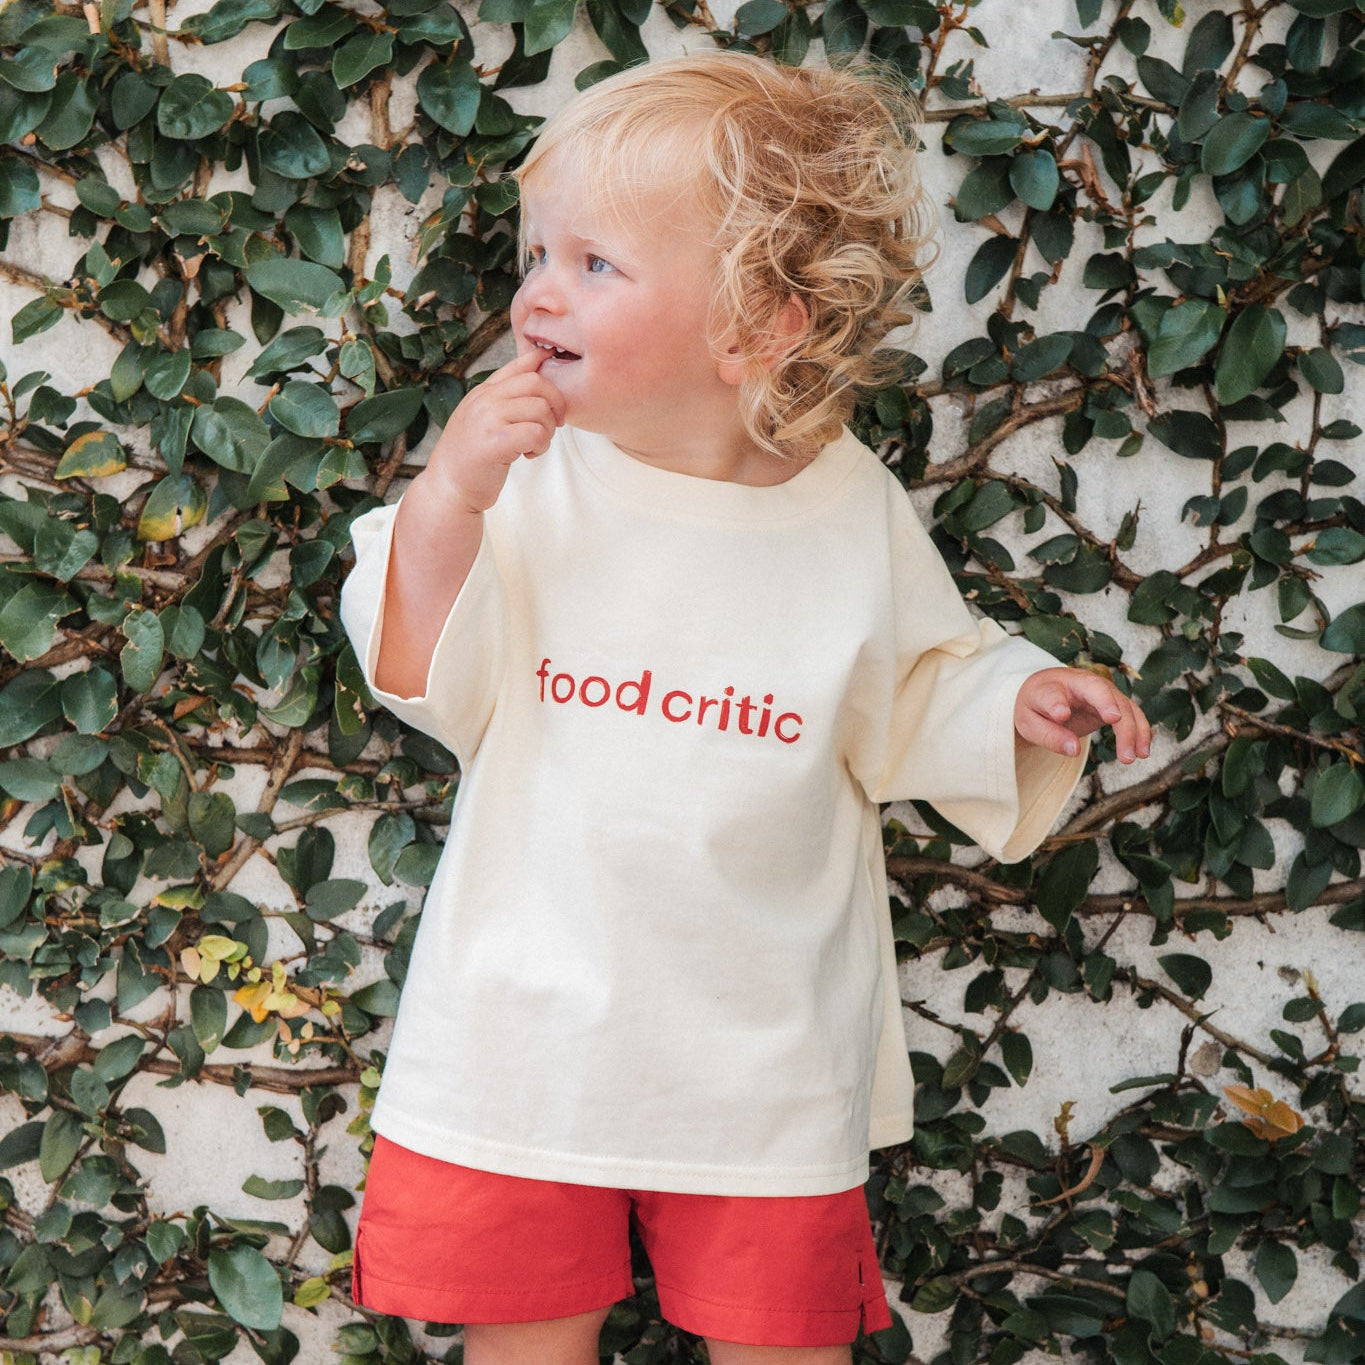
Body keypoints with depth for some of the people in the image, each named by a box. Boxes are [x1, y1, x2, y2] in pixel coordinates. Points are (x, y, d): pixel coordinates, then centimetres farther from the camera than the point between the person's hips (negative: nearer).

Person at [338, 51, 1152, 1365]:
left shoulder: (853, 513, -6)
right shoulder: (529, 479, -8)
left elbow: (907, 696, 7)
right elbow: (431, 690, -11)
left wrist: (1016, 700, -12)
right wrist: (445, 501, -24)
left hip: (763, 1046, 0)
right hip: (531, 1014, 0)